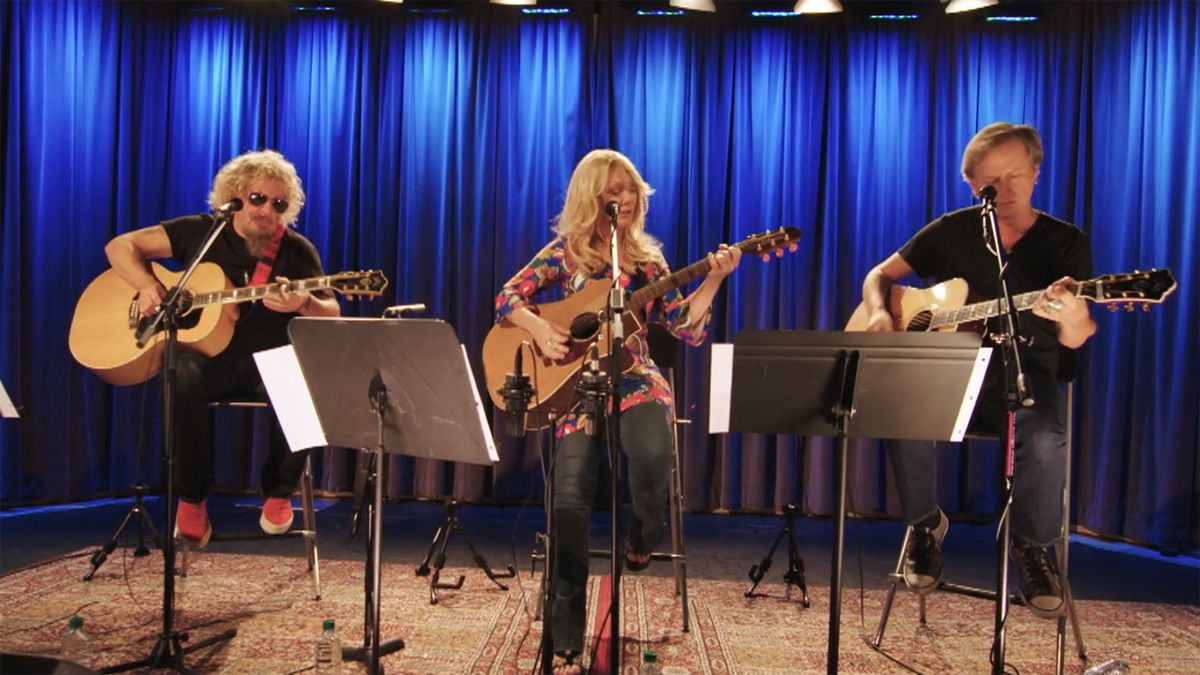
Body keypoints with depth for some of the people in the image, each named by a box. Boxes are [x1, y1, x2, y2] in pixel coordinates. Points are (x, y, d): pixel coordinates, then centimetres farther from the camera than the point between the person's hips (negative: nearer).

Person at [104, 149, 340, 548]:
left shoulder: (297, 250, 2)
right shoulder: (200, 232, 4)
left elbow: (332, 318, -2)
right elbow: (120, 246, 6)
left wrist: (303, 304, -26)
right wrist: (148, 286, -13)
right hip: (208, 354, 0)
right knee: (180, 381, -35)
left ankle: (279, 492, -7)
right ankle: (191, 498, -13)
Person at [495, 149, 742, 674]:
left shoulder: (646, 258, 9)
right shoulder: (566, 251, 6)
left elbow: (688, 330, 4)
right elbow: (508, 297, 1)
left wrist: (713, 279, -8)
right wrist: (539, 328, -17)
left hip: (635, 382, 1)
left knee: (654, 455, -33)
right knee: (570, 498, -17)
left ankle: (641, 541, 4)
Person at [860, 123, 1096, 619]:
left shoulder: (1066, 242, 2)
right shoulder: (951, 231, 6)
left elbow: (1074, 341, -10)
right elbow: (880, 274, 14)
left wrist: (1073, 317, -35)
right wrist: (879, 312, -9)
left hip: (1025, 378, -1)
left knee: (1043, 440, -34)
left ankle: (1032, 546, -2)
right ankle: (924, 524, -3)